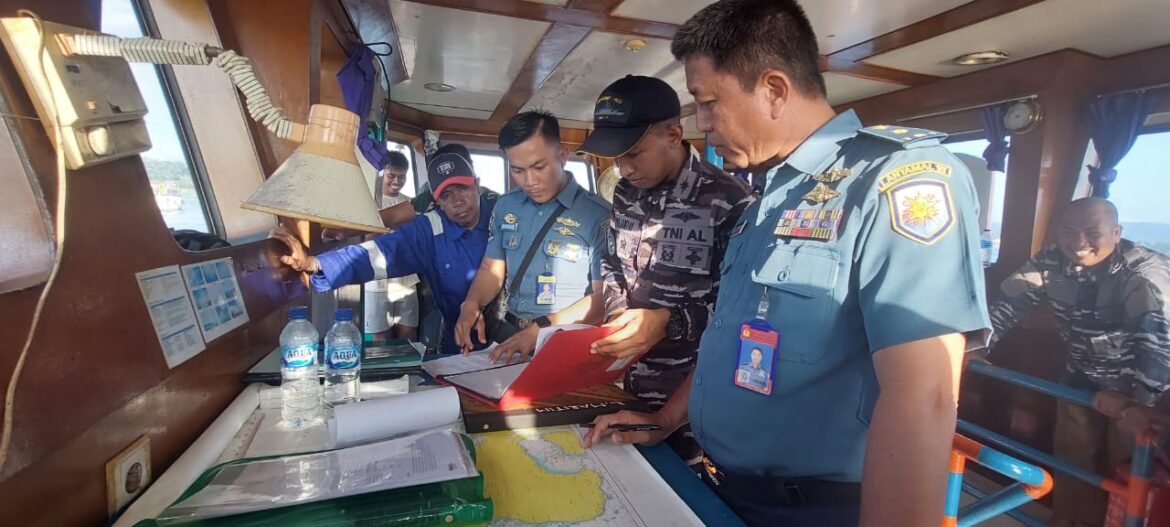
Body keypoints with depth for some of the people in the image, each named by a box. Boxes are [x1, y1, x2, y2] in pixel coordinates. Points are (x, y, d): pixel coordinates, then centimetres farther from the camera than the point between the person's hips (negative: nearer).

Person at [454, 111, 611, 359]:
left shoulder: (598, 215, -11)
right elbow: (491, 269, 14)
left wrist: (542, 329, -21)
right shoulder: (505, 206, 7)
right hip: (507, 334, 5)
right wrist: (472, 303, -5)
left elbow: (604, 299, -12)